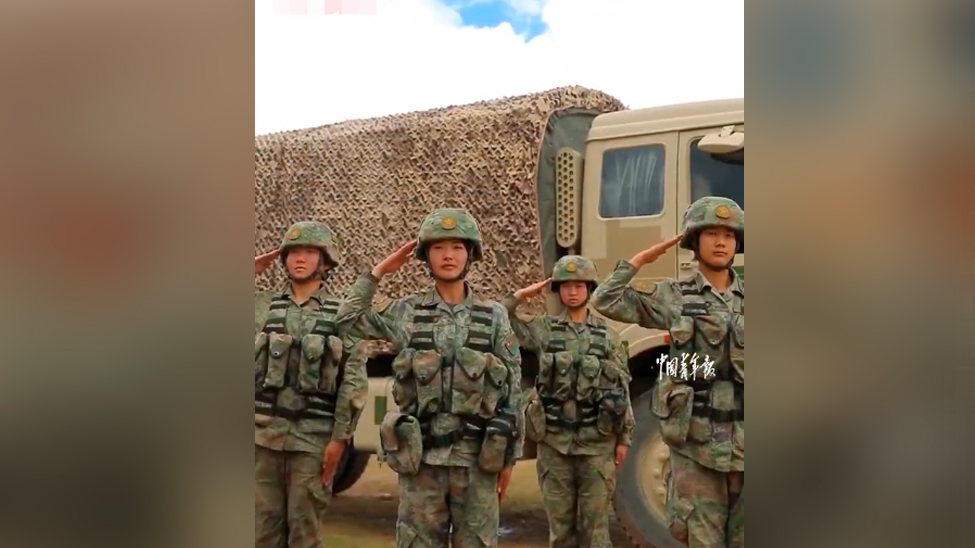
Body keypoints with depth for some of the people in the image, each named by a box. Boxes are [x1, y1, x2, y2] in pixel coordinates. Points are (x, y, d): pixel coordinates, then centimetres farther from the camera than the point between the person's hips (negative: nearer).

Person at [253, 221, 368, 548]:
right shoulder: (263, 306, 8)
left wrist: (340, 438, -9)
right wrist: (251, 273, 4)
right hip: (264, 432, 3)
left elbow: (355, 382, -3)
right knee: (264, 521, 8)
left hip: (314, 435, -2)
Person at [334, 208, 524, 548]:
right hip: (421, 454, 1)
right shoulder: (407, 312, 4)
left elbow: (512, 392, 3)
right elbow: (348, 320, 13)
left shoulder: (494, 316, 1)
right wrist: (379, 271, 6)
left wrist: (508, 457, 2)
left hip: (477, 456, 0)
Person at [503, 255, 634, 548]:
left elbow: (622, 389, 4)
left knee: (595, 520, 4)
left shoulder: (608, 335, 3)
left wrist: (623, 438, 1)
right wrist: (519, 296, -5)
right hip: (554, 440, 1)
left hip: (597, 441, 0)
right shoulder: (544, 329, 3)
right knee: (559, 519, 8)